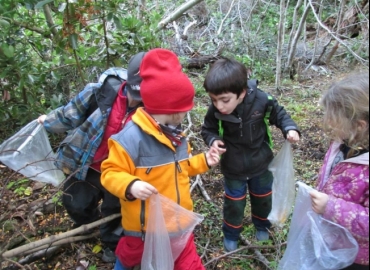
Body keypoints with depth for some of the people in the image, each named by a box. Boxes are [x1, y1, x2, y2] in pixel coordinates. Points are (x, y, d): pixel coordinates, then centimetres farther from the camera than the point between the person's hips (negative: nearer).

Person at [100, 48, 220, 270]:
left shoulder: (175, 134, 1)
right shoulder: (131, 137, -27)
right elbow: (111, 173, -24)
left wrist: (203, 161, 3)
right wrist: (130, 186, -42)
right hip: (144, 224, -5)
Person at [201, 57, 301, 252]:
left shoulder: (261, 100, -28)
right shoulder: (215, 110, -26)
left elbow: (279, 115, -7)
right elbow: (208, 129, -7)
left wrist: (290, 129, -25)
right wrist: (213, 140, -28)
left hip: (261, 163, 1)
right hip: (233, 166, -1)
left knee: (262, 198, 25)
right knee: (234, 203, 16)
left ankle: (262, 225, 56)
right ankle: (231, 233, 45)